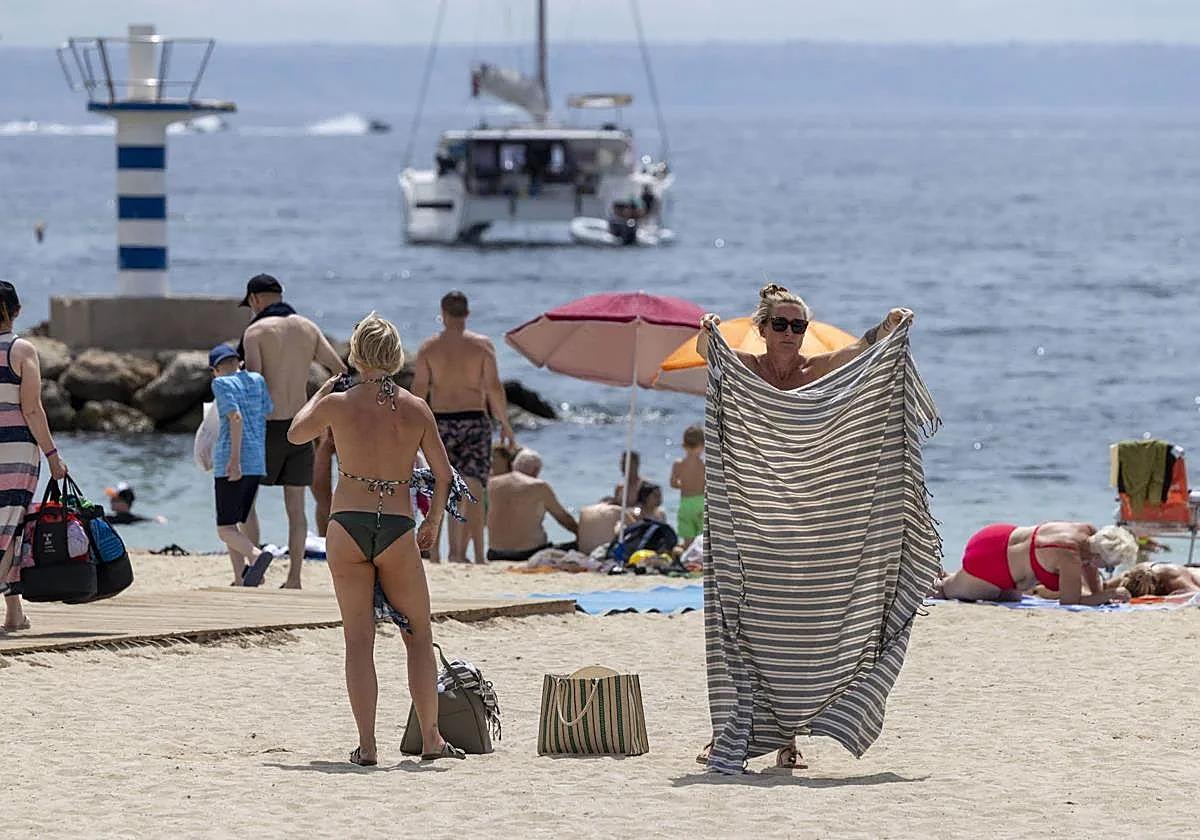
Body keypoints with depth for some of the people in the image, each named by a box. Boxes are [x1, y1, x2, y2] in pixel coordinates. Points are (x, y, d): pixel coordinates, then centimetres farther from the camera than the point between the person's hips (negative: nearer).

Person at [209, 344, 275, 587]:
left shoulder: (222, 384, -3)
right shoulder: (257, 381, 13)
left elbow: (235, 416, -16)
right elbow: (268, 415, 12)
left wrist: (234, 458, -20)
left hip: (230, 461, -6)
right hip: (257, 461, 6)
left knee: (226, 529, -7)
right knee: (238, 523, 17)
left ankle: (257, 555, -33)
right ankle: (240, 581, 8)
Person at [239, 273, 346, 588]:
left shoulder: (256, 331, -8)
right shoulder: (308, 328, 8)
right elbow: (340, 371, 4)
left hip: (268, 424, -5)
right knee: (295, 506, 8)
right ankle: (294, 577, 5)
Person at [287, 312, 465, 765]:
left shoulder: (338, 404, -3)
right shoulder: (416, 409, 0)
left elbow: (296, 434, 17)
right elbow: (443, 473, 4)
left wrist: (323, 390, 29)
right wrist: (432, 523, 19)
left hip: (347, 524, 0)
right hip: (397, 529, 0)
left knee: (358, 639, 4)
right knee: (418, 634, 15)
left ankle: (367, 744, -1)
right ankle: (431, 737, 14)